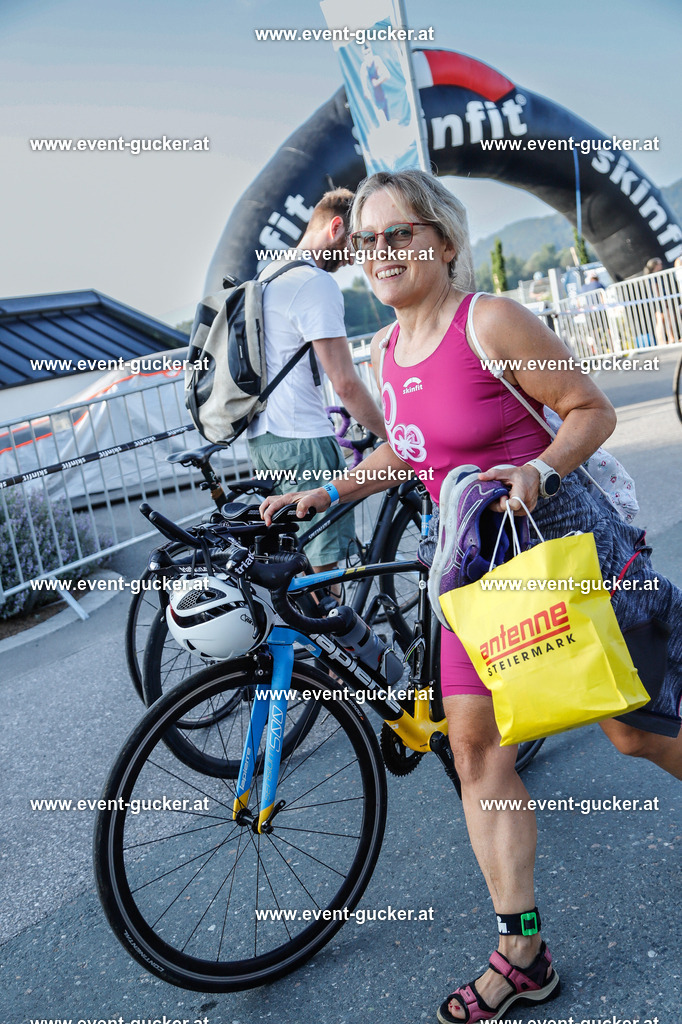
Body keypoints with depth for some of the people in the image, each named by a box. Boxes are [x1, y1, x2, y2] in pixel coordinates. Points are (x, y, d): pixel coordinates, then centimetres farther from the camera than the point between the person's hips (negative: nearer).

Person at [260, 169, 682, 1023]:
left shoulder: (490, 322, -15)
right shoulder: (387, 351, 6)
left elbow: (592, 409, -11)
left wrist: (537, 469, -28)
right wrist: (324, 495, 8)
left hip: (559, 541, -6)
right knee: (474, 744, 2)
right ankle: (521, 953, 16)